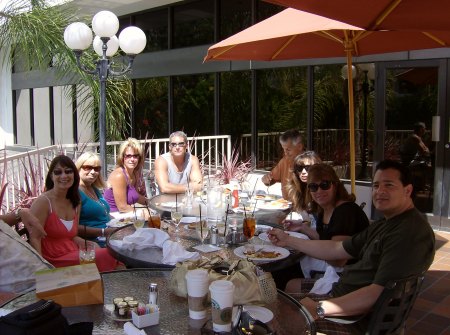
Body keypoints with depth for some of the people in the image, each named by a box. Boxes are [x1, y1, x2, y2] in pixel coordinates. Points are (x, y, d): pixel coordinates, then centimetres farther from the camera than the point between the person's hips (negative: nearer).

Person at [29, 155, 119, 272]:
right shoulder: (43, 202, -9)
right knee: (109, 256, -23)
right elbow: (34, 238, -14)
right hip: (54, 261, -7)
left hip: (74, 256, 7)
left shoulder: (75, 203, 12)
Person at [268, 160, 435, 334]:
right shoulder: (383, 224, 12)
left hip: (361, 315, -10)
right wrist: (288, 240, 12)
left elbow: (379, 293, -29)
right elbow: (337, 249, 15)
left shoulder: (411, 231, -22)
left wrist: (319, 309, -30)